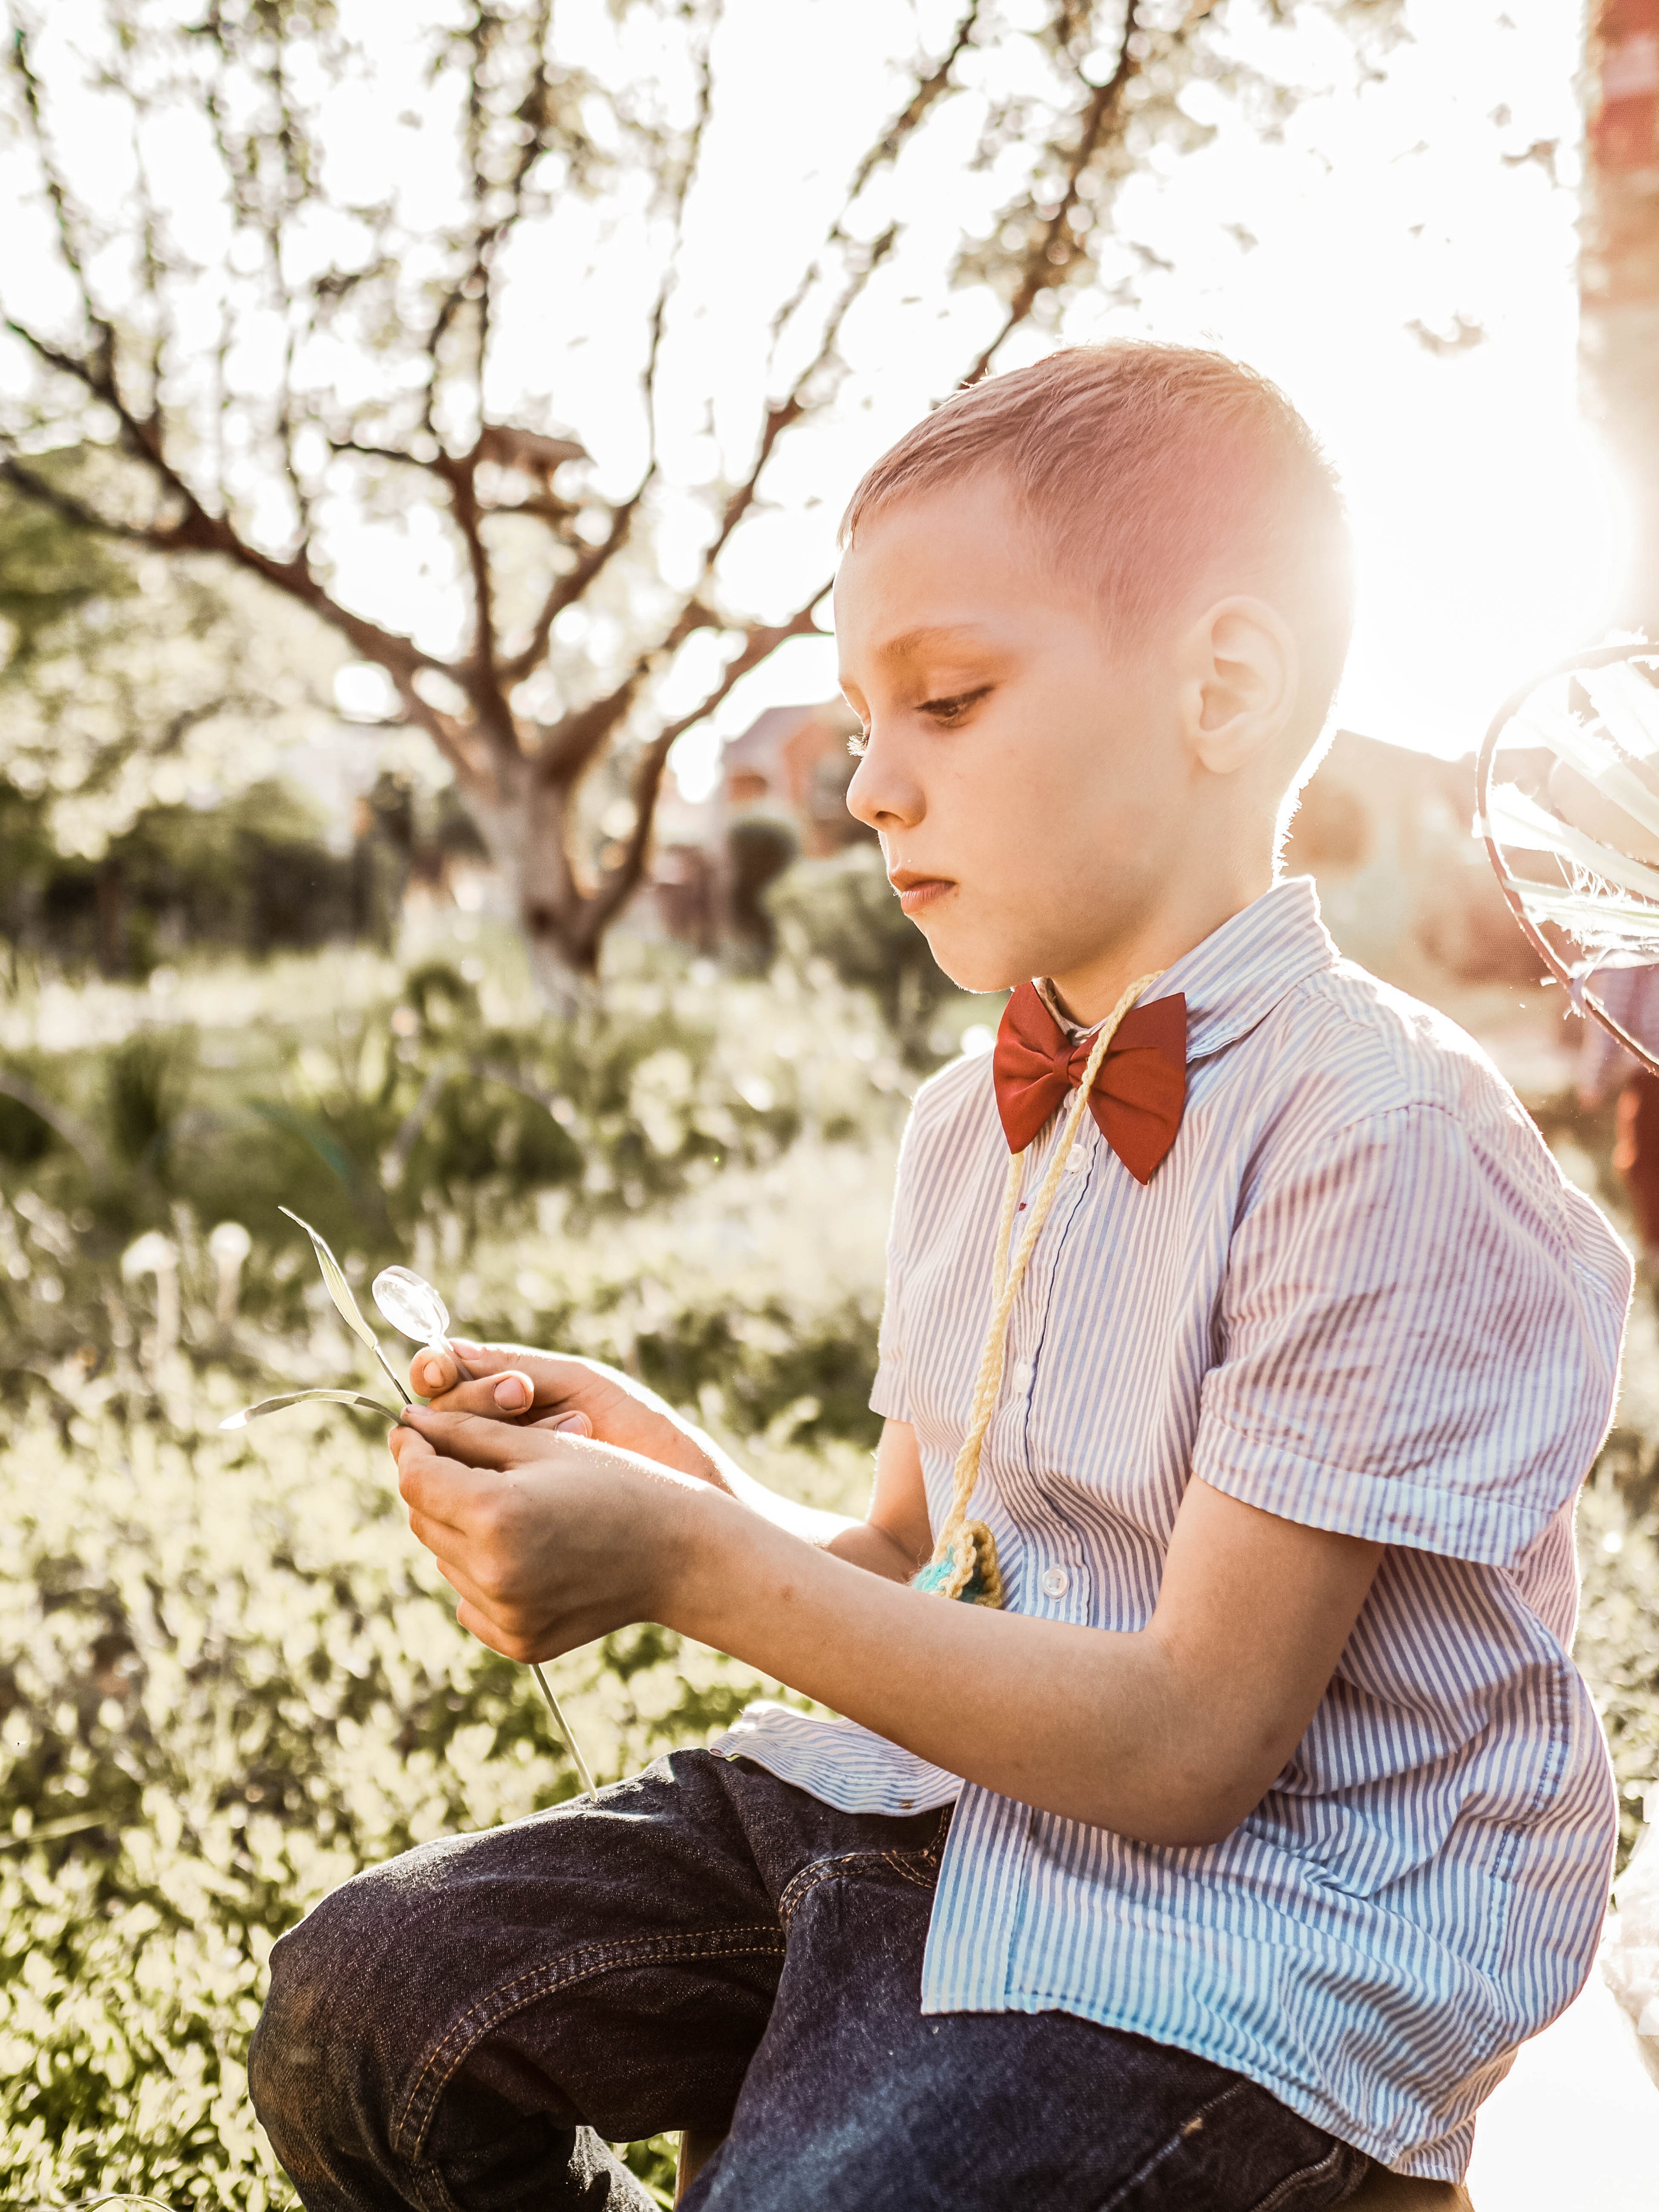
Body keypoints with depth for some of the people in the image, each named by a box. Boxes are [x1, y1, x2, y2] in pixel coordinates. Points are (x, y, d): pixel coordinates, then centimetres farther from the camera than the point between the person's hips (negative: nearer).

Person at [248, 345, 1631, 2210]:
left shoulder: (1384, 1141, -20)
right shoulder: (968, 1123, 7)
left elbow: (1191, 1743, -21)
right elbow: (909, 1565, 11)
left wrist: (699, 1567, -23)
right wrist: (671, 1482, -9)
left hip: (1242, 1920, -7)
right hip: (934, 1786, 7)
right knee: (362, 2003, 0)